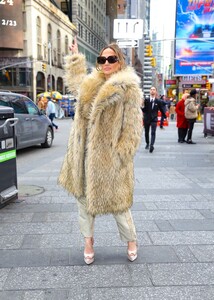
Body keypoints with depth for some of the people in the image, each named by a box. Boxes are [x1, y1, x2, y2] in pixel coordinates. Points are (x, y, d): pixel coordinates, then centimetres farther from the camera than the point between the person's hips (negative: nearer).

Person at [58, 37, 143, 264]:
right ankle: (88, 239, 31)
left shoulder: (128, 88, -10)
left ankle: (131, 240, 29)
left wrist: (120, 155, -16)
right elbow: (73, 82, 34)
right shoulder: (89, 84, 9)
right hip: (85, 152, 6)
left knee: (114, 198, 5)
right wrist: (75, 56, 34)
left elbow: (133, 127, -12)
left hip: (108, 156, -6)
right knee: (84, 195, 13)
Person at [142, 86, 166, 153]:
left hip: (154, 119, -1)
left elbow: (162, 110, 11)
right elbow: (144, 109, -6)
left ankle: (151, 145, -21)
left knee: (153, 133, -13)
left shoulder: (158, 101, 1)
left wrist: (165, 117, 16)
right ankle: (147, 144, 32)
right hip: (146, 118, 1)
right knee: (146, 132, 13)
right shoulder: (146, 100, -1)